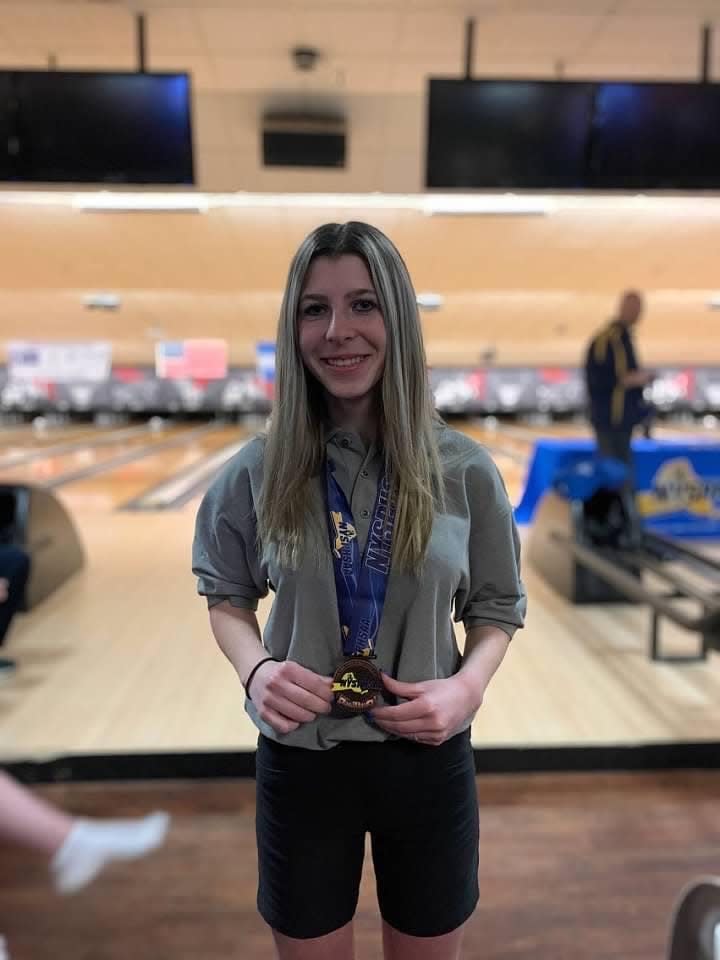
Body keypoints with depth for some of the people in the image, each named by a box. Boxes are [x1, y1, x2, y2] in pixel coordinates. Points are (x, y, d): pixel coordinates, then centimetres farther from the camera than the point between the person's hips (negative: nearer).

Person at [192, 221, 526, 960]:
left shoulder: (464, 469, -10)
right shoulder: (258, 471, -10)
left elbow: (496, 609, 1)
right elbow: (227, 596, 3)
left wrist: (469, 685, -18)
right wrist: (254, 667, -16)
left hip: (428, 758, 1)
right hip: (300, 760, 0)